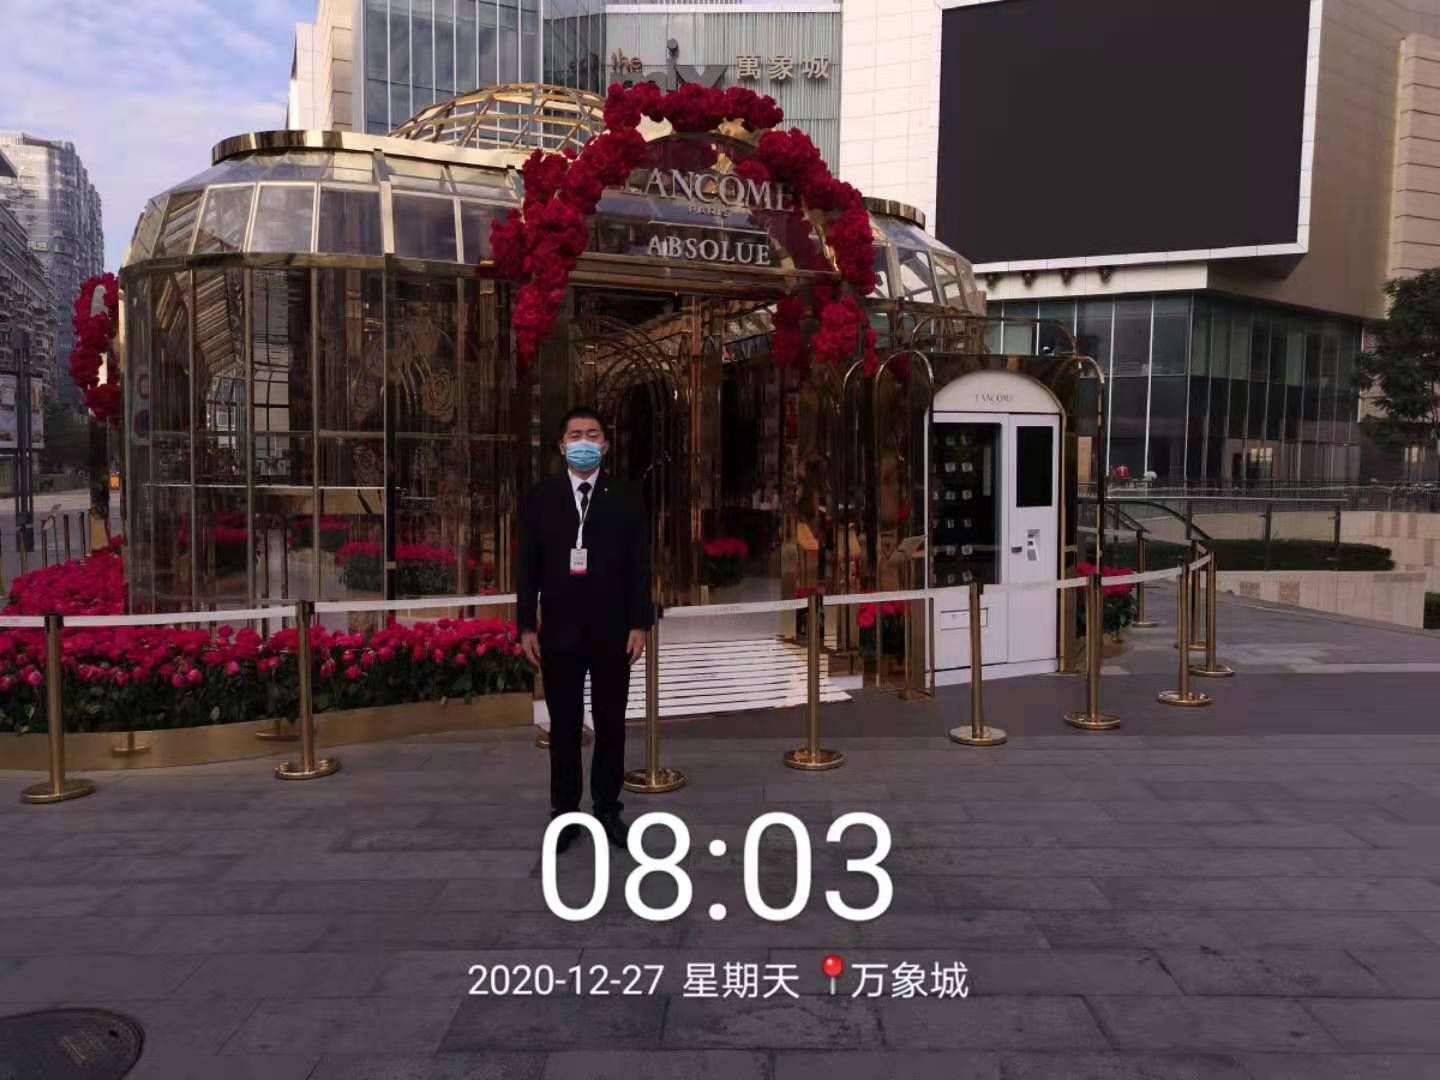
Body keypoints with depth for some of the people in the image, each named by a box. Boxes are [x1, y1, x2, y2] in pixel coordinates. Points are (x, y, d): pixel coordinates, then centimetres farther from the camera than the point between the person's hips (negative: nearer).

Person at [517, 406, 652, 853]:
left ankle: (607, 809, 21)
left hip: (612, 631, 0)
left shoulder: (627, 498, 2)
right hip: (559, 631, 0)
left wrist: (640, 624, -5)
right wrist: (526, 626, -2)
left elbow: (640, 566, 0)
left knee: (610, 725, 8)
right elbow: (527, 565, 3)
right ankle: (564, 812, 18)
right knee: (564, 726, 7)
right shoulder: (540, 497, 4)